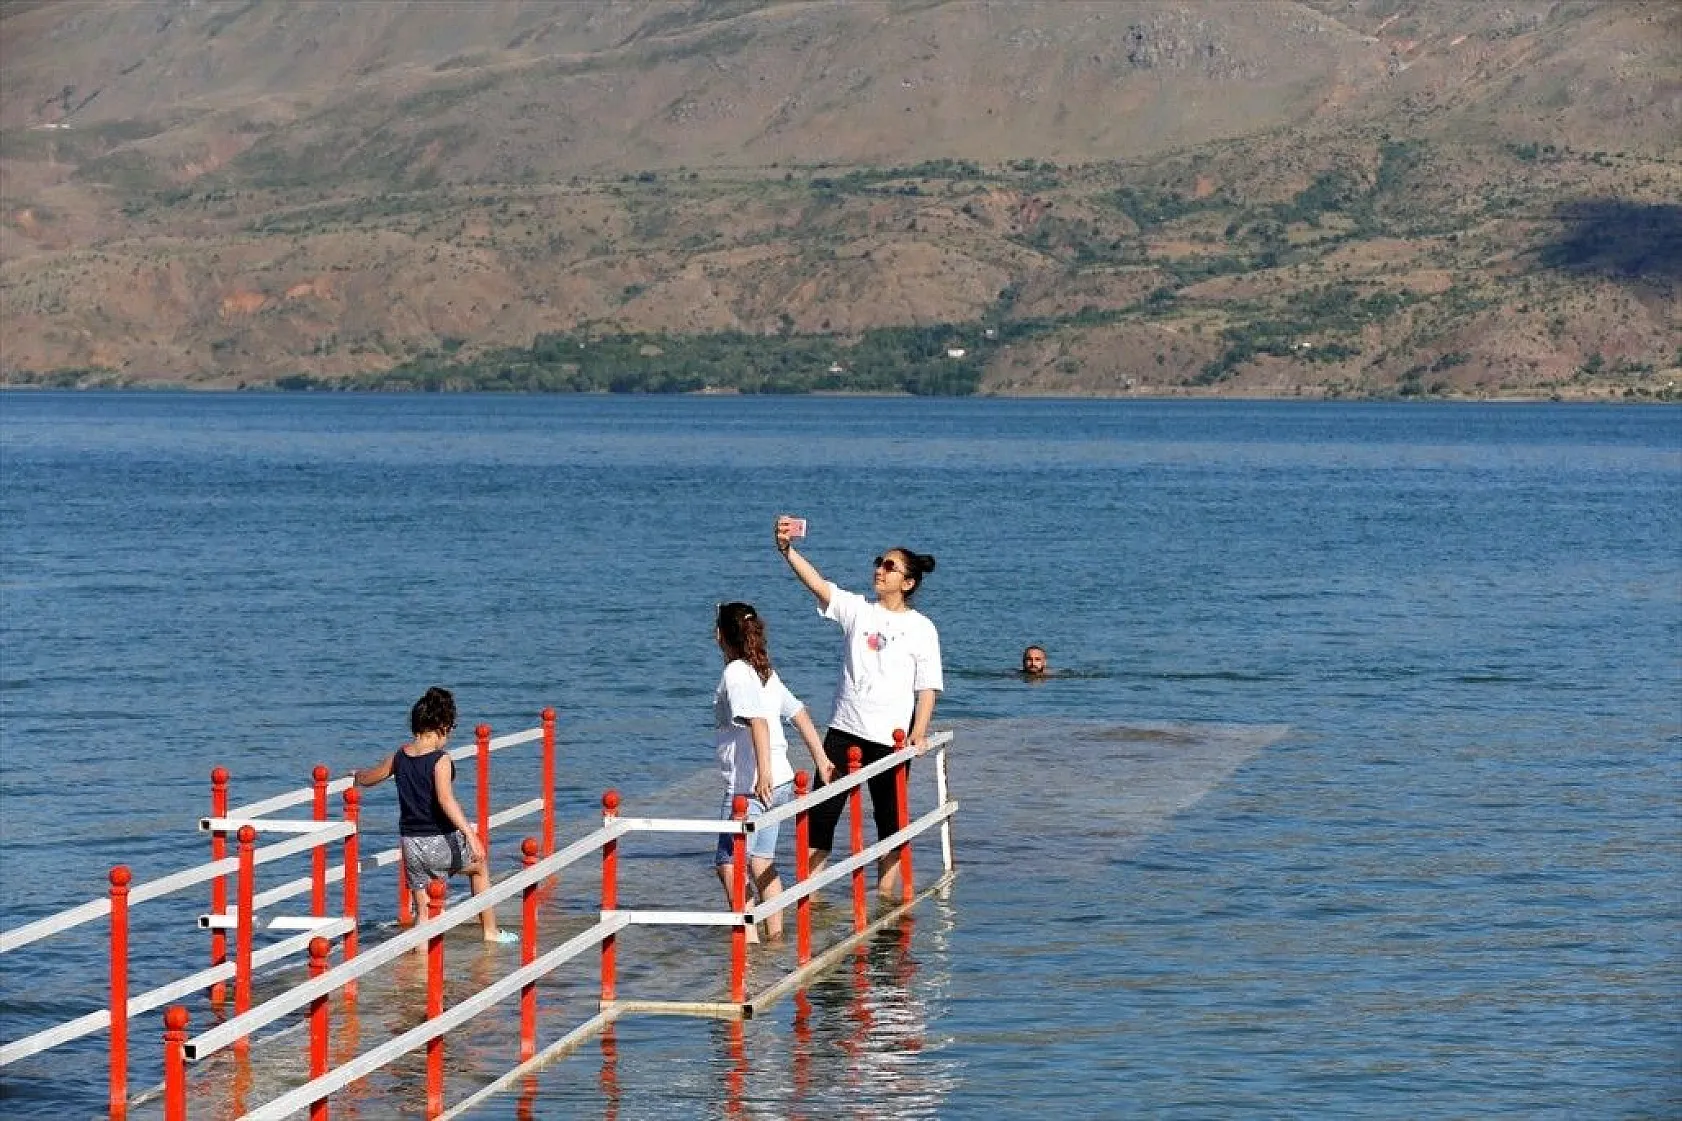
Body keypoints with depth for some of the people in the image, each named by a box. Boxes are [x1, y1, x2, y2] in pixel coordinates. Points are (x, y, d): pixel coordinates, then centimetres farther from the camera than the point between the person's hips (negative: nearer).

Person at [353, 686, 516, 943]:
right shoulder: (441, 760, -15)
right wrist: (470, 835, -38)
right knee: (480, 866, 26)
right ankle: (490, 930, 34)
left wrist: (355, 776, 43)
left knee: (423, 910, 10)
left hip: (411, 842, 4)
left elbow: (368, 778, 19)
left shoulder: (400, 756, 3)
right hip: (441, 840, -4)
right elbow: (446, 800, -30)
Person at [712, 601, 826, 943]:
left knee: (728, 863, -6)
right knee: (761, 863, 17)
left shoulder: (736, 672, -12)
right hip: (780, 781, 9)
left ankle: (748, 938, -13)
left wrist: (763, 773, -33)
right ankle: (775, 935, 18)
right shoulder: (766, 672, 14)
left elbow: (758, 722, -25)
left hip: (749, 785, -9)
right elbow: (799, 715, 17)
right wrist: (822, 761, 20)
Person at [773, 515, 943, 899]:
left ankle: (886, 895, 15)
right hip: (844, 728, 2)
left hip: (890, 737, -2)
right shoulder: (857, 609, 5)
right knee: (820, 813, -1)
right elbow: (817, 583, -9)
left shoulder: (921, 628, 1)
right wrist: (787, 550, -25)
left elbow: (928, 687, -1)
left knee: (889, 818, 6)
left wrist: (919, 731, -14)